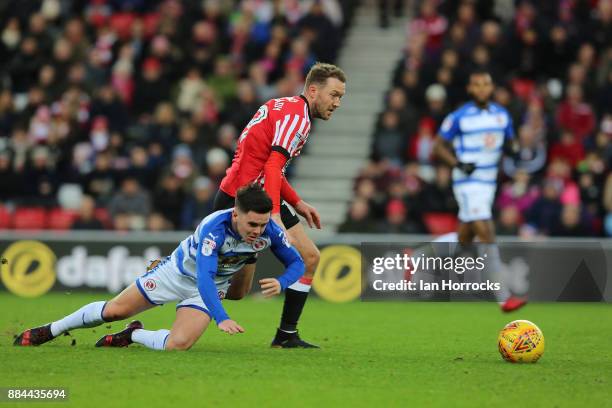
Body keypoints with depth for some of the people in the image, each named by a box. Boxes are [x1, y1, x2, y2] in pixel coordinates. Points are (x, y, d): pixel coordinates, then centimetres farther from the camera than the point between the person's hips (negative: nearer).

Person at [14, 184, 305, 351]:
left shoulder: (269, 230, -25)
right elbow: (204, 275, -47)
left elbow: (297, 263, -11)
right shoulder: (215, 227, -39)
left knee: (177, 345, -21)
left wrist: (281, 283, -33)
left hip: (212, 287, 3)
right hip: (180, 271, -3)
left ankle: (133, 335, 12)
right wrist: (221, 318, -60)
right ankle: (50, 331, 29)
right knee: (114, 310, 5)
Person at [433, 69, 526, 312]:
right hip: (467, 183, -6)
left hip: (489, 182, 6)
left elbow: (509, 144, 19)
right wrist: (458, 164, -17)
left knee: (464, 239, 12)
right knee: (486, 233, -17)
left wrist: (513, 149, -5)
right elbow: (439, 146, -1)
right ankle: (503, 297, -22)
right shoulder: (458, 117, -7)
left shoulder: (502, 115, 8)